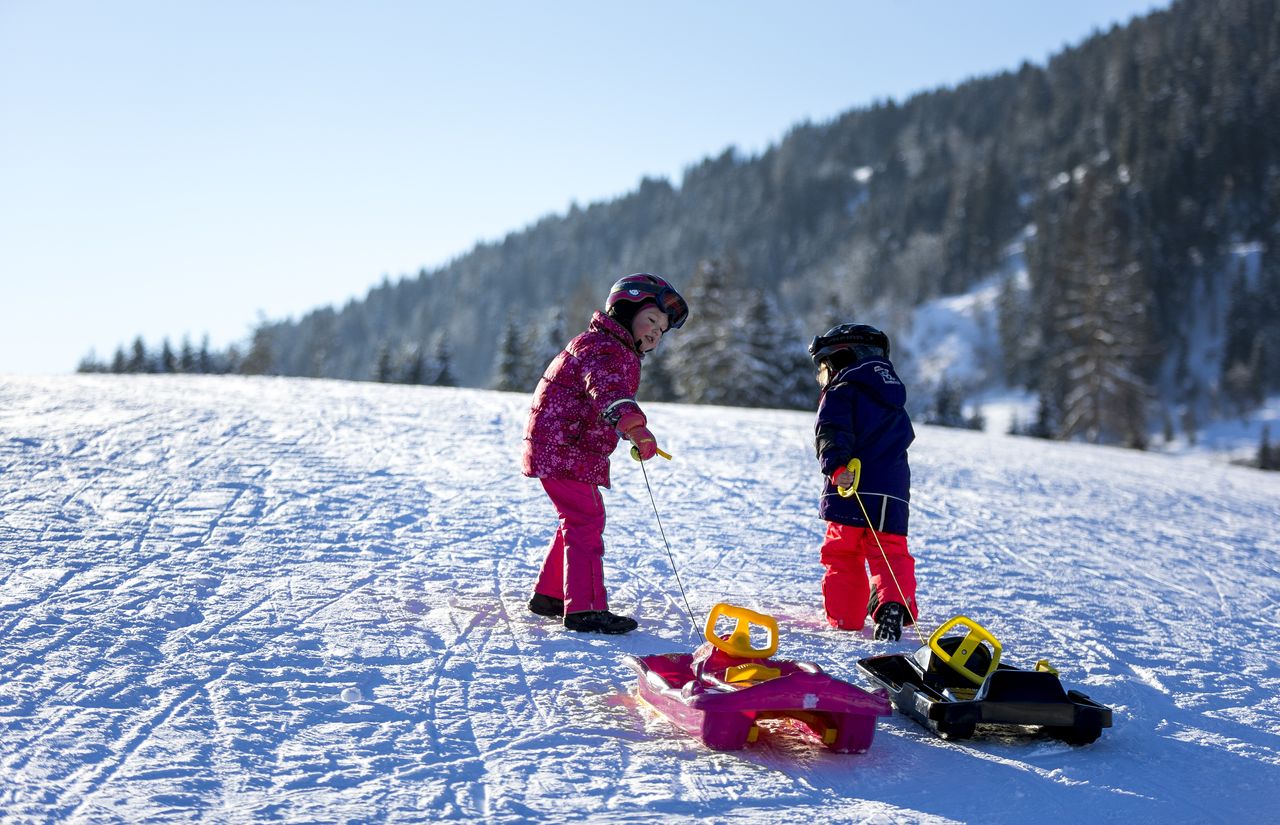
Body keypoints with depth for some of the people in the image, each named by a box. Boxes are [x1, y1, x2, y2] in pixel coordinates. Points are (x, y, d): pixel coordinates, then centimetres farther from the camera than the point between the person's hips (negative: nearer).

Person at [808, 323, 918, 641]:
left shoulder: (841, 392, -1)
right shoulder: (893, 395, 23)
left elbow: (831, 432, -19)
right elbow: (905, 437, 31)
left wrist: (836, 466, -30)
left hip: (851, 490, -5)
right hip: (894, 492, 5)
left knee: (843, 555, 6)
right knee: (892, 554, 5)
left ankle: (844, 617, 5)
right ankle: (894, 605, -18)